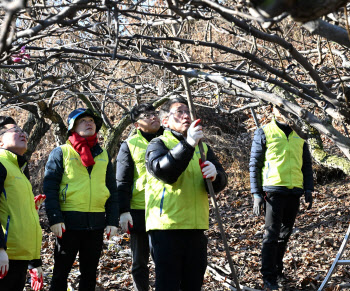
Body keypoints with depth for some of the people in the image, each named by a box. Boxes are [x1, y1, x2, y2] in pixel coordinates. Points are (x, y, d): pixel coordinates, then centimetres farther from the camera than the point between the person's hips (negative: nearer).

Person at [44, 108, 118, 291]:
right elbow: (50, 188, -4)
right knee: (61, 272, 2)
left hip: (96, 224, 4)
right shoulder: (61, 153, 2)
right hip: (69, 221, -4)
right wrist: (54, 219, -13)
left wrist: (112, 221, 4)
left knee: (90, 273, 10)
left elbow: (112, 190, 14)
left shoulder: (103, 155, 14)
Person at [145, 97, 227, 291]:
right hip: (166, 226, -5)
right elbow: (164, 171, -19)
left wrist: (214, 175, -18)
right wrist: (188, 144, -28)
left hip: (196, 227, 5)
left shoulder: (202, 147, 17)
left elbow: (221, 182, 6)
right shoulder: (158, 144, 2)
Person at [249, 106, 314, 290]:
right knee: (272, 234, -7)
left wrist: (308, 189, 9)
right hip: (274, 190, -5)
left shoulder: (299, 134, 13)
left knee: (285, 233, 11)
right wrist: (256, 194, -7)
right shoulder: (264, 133, 1)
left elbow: (306, 164, 19)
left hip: (294, 192, 5)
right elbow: (254, 165, 0)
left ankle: (278, 270, 23)